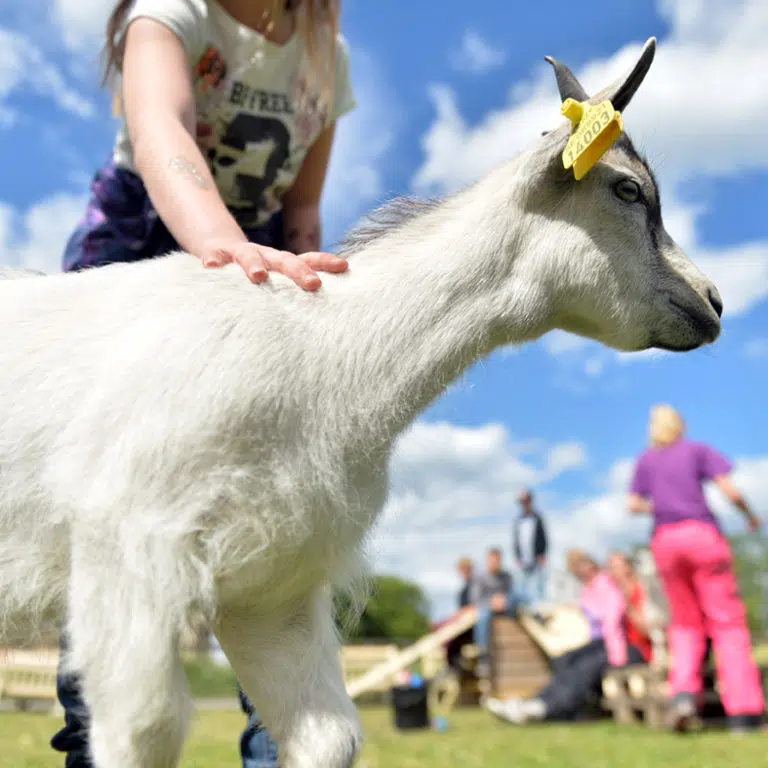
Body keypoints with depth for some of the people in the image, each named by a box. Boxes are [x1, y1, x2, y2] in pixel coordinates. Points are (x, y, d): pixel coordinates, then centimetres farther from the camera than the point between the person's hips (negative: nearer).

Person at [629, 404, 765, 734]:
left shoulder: (645, 461, 14)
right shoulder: (698, 450, 6)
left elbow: (634, 504, 11)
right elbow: (730, 489, -3)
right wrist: (750, 515, 13)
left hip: (665, 541, 3)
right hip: (702, 533, -3)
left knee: (685, 623, 15)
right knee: (727, 620, 0)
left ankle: (683, 692, -7)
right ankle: (743, 710, -6)